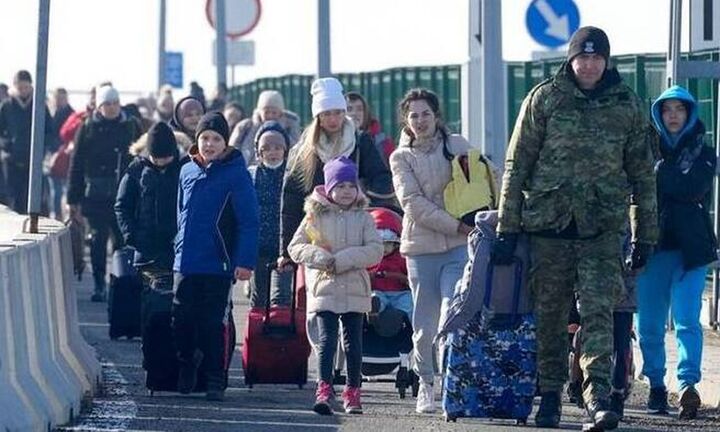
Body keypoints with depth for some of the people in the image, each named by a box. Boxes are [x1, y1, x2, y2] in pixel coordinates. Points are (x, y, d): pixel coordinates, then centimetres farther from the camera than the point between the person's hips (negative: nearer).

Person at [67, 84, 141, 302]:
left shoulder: (130, 126, 7)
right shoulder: (88, 128, 3)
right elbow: (76, 164, 4)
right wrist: (74, 199, 0)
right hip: (96, 193, -1)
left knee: (123, 238, 1)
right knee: (98, 238, -1)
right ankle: (99, 285, 5)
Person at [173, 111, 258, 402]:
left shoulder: (236, 174, -6)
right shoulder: (188, 171, 10)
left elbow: (249, 220, -9)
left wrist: (245, 261, -15)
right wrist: (180, 248, 16)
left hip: (217, 266, -5)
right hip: (185, 264, 5)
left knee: (212, 325, -1)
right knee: (181, 322, 6)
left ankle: (215, 382, 6)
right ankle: (187, 365, 25)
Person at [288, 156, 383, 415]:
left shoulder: (363, 218, 5)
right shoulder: (315, 216, 3)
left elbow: (375, 250, -5)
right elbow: (295, 247, 2)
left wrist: (342, 260, -15)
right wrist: (321, 258, -15)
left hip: (355, 290, 1)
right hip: (324, 289, -1)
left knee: (353, 343, 7)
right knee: (326, 340, -9)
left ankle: (352, 392, 15)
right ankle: (324, 391, -14)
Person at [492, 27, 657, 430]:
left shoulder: (628, 105, 7)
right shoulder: (544, 99, 3)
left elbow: (642, 173, 13)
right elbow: (516, 165, 4)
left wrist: (645, 235, 11)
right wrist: (507, 227, 0)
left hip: (603, 229, 0)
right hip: (549, 223, 0)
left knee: (598, 312, -12)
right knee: (549, 315, 7)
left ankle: (598, 394, -21)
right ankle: (550, 394, 18)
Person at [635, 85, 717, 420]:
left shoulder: (702, 153, 8)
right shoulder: (648, 149, 13)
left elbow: (693, 189, -10)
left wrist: (659, 172, -8)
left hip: (690, 247, -2)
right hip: (652, 245, 2)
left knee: (687, 320, -14)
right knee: (649, 324, 3)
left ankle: (687, 384, -23)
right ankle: (656, 386, 15)